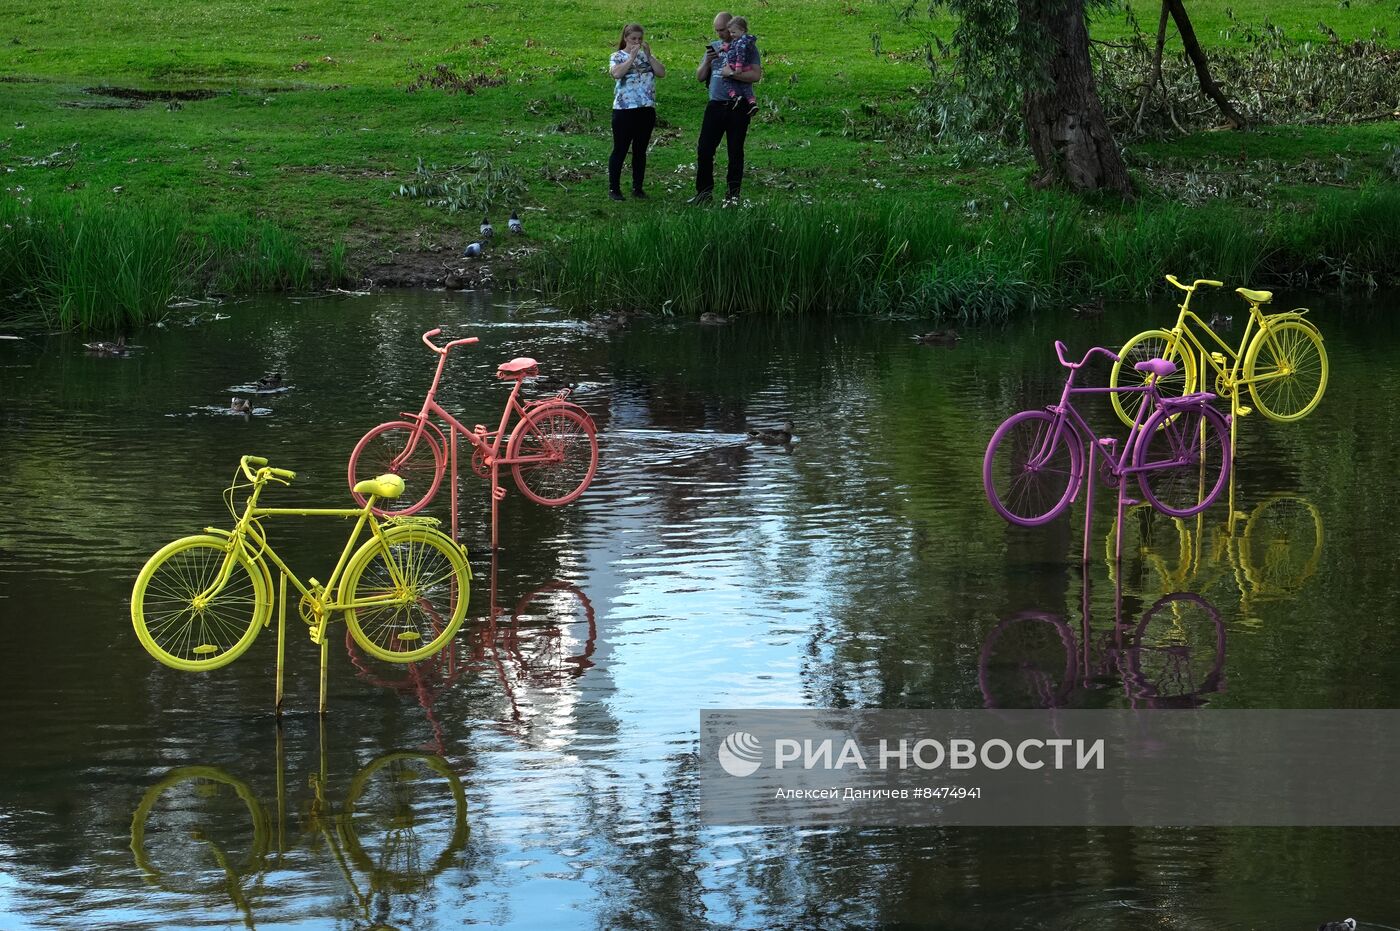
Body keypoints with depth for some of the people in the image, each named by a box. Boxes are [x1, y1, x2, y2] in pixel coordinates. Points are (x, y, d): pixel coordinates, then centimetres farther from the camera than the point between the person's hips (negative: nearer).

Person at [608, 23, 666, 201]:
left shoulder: (646, 56, 12)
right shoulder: (618, 56, 0)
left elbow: (661, 73, -1)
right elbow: (616, 73, -20)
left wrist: (648, 55, -7)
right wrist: (632, 57, -18)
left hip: (647, 110, 4)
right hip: (624, 109, -4)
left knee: (640, 150, 9)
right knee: (620, 150, 0)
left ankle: (637, 187, 17)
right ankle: (613, 188, 5)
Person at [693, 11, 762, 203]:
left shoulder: (747, 47, 0)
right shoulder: (714, 47, 15)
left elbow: (756, 75, -11)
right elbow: (699, 77, 15)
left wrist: (732, 74, -19)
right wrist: (707, 61, -4)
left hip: (738, 107, -4)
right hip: (715, 106, 4)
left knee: (735, 152, 2)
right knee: (704, 149, -1)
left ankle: (733, 193, 9)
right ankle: (704, 191, 7)